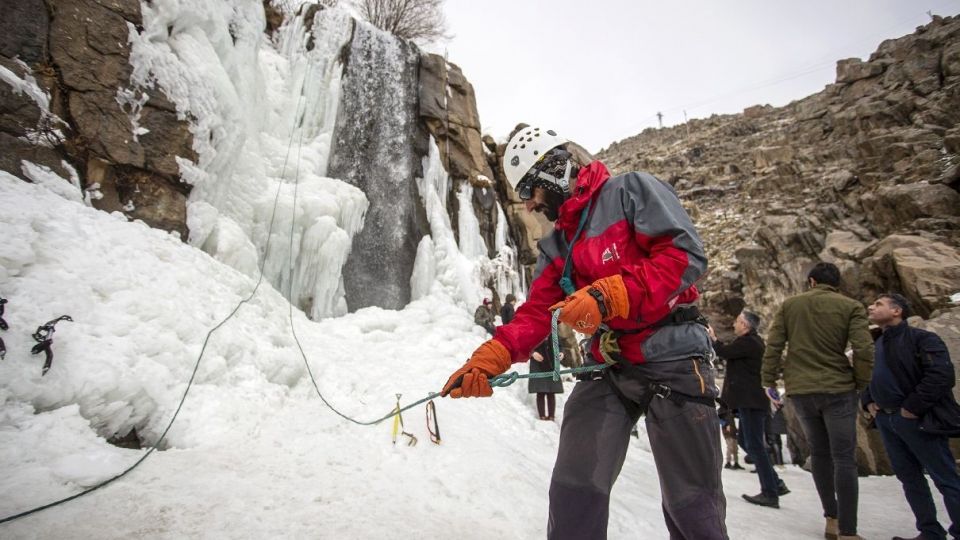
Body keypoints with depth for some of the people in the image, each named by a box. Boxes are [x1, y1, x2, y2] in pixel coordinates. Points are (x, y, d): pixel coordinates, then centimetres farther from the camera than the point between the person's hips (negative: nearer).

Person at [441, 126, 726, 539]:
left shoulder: (632, 191, -4)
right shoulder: (556, 245, 14)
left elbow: (686, 254, -16)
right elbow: (536, 313, 6)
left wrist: (607, 296, -26)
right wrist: (488, 359, -10)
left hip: (671, 357, -5)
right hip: (607, 366, 6)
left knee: (691, 502, 6)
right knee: (574, 489, 1)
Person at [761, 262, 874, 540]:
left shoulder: (789, 305, 5)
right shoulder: (851, 307, -1)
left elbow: (773, 346, 0)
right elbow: (864, 350, -10)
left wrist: (769, 381, 7)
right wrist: (860, 384, 5)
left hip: (800, 391, 2)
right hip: (838, 390, -2)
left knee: (819, 452, 16)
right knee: (843, 458, 2)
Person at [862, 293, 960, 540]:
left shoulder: (921, 338, -9)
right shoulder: (875, 345, 14)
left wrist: (913, 407, -20)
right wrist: (867, 402, 8)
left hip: (916, 419, -8)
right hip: (885, 420, 8)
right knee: (909, 477, 13)